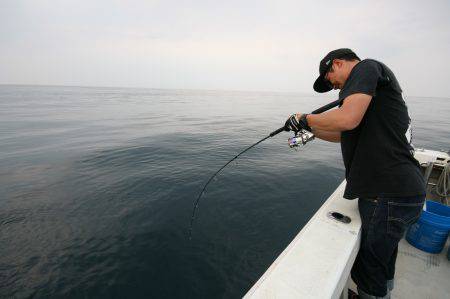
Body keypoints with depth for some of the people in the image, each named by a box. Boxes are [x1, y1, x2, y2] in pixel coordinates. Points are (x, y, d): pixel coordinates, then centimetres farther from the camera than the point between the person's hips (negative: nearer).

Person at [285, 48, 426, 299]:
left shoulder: (367, 67, -8)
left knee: (368, 268, 9)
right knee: (383, 261, 29)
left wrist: (306, 119, -10)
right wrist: (310, 129, 23)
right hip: (398, 191, 10)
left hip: (389, 195, -10)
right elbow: (345, 135, 25)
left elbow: (347, 119, -26)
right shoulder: (371, 88, 21)